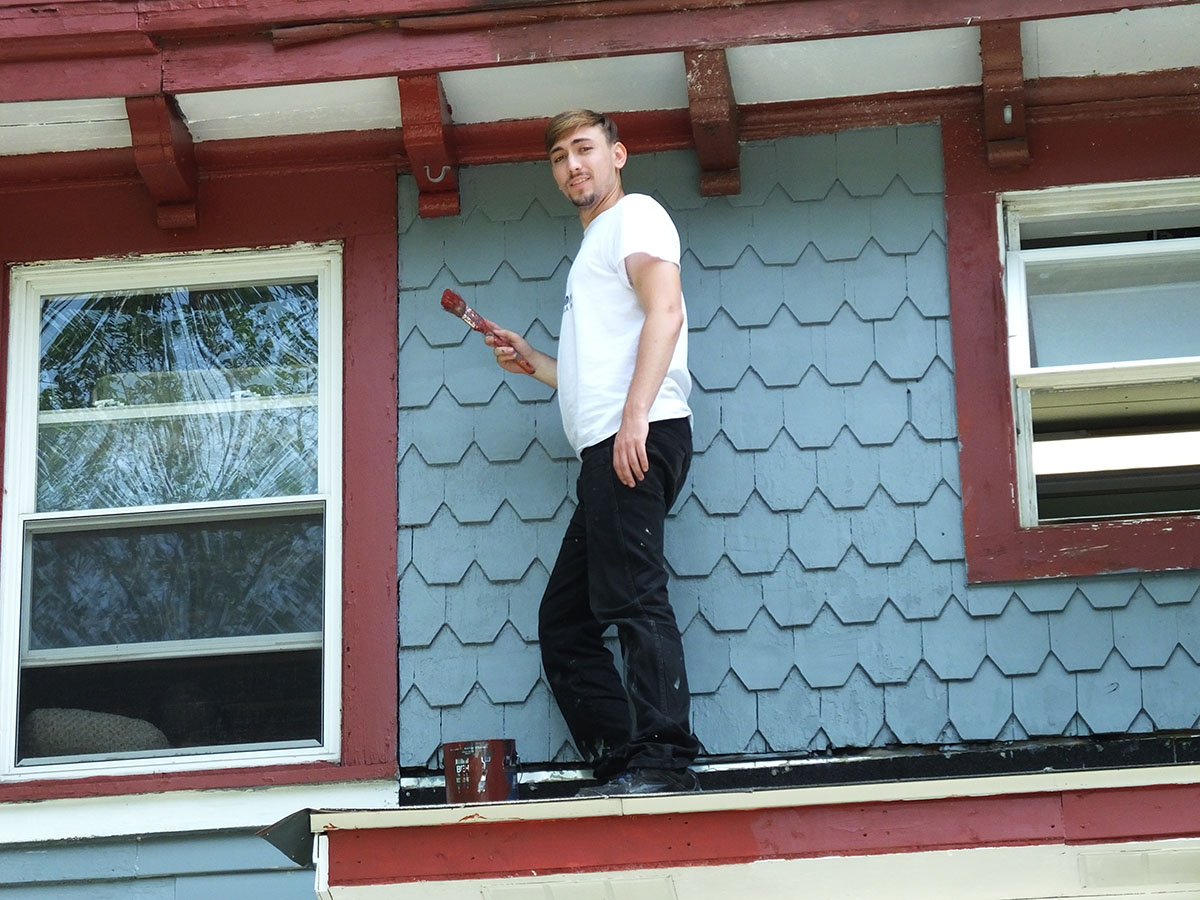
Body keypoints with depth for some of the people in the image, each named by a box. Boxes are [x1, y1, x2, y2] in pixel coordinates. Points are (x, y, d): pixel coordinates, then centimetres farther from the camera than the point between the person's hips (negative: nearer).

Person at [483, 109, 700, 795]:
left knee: (633, 597, -19)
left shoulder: (635, 216, 4)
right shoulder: (594, 249, 33)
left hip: (638, 438, -11)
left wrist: (634, 416, -25)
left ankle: (664, 759, -23)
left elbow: (665, 310, -14)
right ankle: (622, 763, 2)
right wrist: (536, 363, 24)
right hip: (606, 452, 11)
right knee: (564, 621, 8)